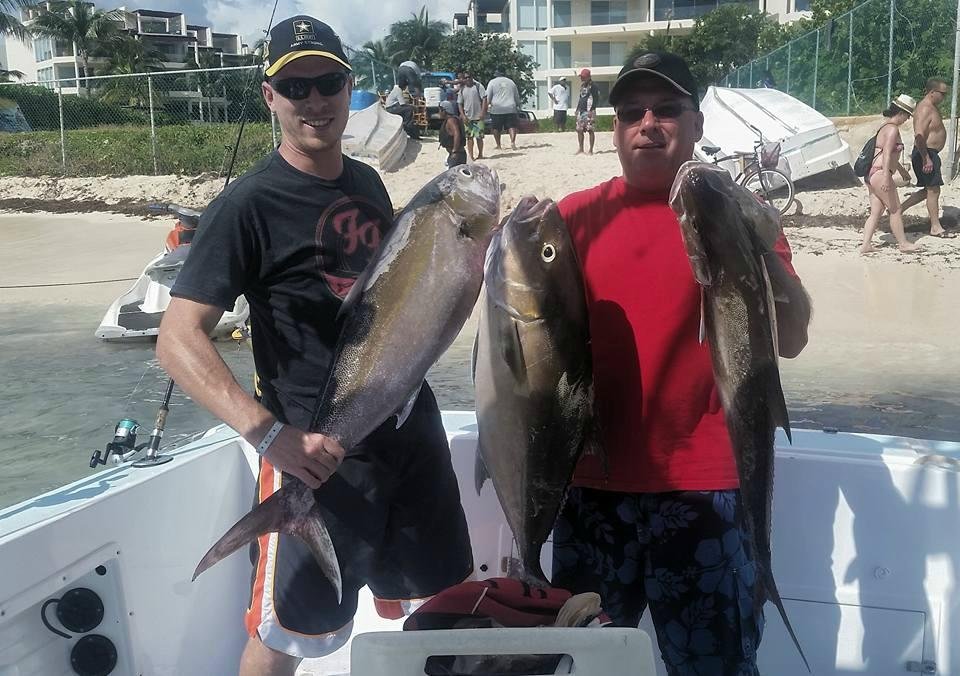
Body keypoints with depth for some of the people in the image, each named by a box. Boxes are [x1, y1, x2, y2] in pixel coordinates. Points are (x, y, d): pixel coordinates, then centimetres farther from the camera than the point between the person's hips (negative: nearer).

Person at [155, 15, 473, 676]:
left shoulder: (368, 183, 7)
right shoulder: (248, 204, -14)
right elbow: (178, 340, -19)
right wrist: (269, 434, -31)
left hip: (413, 425, 7)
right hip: (323, 451, -6)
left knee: (436, 598, 20)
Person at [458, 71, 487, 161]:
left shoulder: (478, 86, 0)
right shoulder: (462, 89, 9)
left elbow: (484, 99, -3)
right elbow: (460, 104, 10)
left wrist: (483, 112, -12)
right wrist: (463, 115, -2)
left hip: (478, 116, -3)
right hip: (467, 117, 3)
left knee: (479, 136, 0)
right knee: (469, 137, 2)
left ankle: (480, 154, 13)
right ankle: (471, 156, 5)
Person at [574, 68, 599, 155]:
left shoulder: (593, 87, -7)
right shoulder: (582, 86, 18)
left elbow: (596, 99, -12)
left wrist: (591, 110, -18)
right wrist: (577, 109, 19)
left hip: (589, 112, -8)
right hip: (581, 111, 8)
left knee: (590, 130, -7)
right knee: (579, 130, 7)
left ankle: (591, 150, -4)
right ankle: (581, 150, 15)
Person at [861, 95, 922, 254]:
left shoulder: (885, 127, 20)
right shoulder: (893, 129, -11)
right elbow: (887, 154, -21)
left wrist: (902, 170, 39)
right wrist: (886, 177, -27)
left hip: (871, 175, 10)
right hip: (880, 174, -10)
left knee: (876, 212, 8)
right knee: (896, 210, 2)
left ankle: (866, 245, 3)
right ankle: (903, 244, 11)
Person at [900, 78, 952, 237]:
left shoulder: (932, 107, 15)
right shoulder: (925, 109, -18)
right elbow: (919, 135, -27)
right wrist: (926, 158, -28)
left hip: (931, 153, 10)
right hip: (926, 153, -10)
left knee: (929, 190, 15)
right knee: (933, 190, -4)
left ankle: (899, 209, 18)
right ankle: (935, 227, 3)